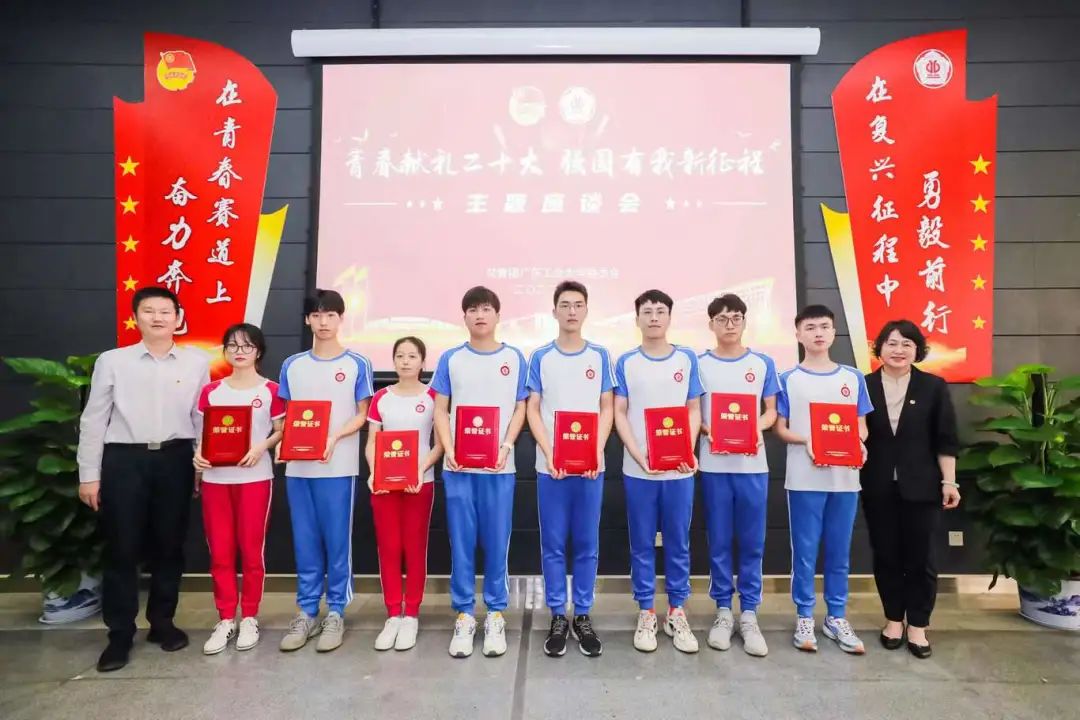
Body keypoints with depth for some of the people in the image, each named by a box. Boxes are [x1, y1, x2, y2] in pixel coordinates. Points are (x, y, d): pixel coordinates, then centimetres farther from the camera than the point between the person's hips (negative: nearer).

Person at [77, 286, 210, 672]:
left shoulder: (197, 362, 3)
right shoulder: (112, 361, 2)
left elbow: (202, 419, 6)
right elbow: (93, 420, 3)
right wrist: (88, 475, 1)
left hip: (175, 459, 1)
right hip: (124, 459, -1)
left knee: (169, 545, 10)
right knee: (122, 548, 4)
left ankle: (162, 622, 27)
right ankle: (120, 634, 19)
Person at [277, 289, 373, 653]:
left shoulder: (357, 364, 0)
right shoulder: (292, 365, 10)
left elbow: (362, 414, 0)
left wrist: (335, 437, -15)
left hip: (338, 466, -3)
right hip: (298, 466, 3)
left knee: (337, 541, 3)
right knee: (305, 542, 10)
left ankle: (335, 613, 17)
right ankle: (306, 613, 22)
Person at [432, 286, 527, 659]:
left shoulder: (514, 358, 5)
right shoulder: (450, 359, 5)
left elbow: (520, 408, 6)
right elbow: (441, 410, 6)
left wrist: (506, 446, -8)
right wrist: (449, 450, -8)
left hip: (499, 466, 0)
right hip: (458, 466, 0)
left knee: (497, 541, 6)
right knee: (461, 542, 6)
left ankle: (496, 614, 21)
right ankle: (464, 615, 20)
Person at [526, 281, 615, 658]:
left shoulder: (600, 357, 5)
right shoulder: (541, 357, 3)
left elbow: (607, 409, 5)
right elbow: (533, 410, 1)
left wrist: (599, 452, -9)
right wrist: (549, 455, -11)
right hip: (551, 466, -1)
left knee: (587, 544, 9)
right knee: (553, 544, 6)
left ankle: (583, 616, 22)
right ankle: (557, 617, 19)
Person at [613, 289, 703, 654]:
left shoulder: (687, 359, 5)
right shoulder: (626, 362, 2)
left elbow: (694, 411, 6)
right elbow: (620, 414, 0)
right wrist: (640, 457, -13)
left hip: (680, 469, 1)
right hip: (638, 470, -1)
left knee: (678, 542, 10)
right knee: (642, 543, 8)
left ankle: (676, 612, 24)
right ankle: (646, 613, 21)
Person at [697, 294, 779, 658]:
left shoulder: (763, 364, 6)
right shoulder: (699, 363, 3)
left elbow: (771, 411, 9)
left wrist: (757, 427, -12)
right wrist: (708, 431, -15)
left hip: (753, 464, 1)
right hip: (714, 464, -1)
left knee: (752, 542, 6)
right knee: (719, 541, 7)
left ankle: (749, 614, 19)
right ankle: (723, 611, 21)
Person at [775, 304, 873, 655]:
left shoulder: (853, 378, 7)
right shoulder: (789, 380, 0)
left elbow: (861, 426, 10)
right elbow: (780, 428, 0)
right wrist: (806, 442, -18)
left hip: (845, 479, 3)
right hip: (804, 479, -2)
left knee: (839, 552, 12)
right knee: (805, 551, 5)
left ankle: (837, 617, 26)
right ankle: (804, 617, 19)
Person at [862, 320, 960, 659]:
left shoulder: (934, 387, 1)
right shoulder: (864, 386, 0)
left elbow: (946, 441, 1)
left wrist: (949, 482, -2)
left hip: (921, 487, 0)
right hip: (878, 488, 1)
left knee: (920, 558, 6)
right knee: (885, 556, 10)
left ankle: (918, 626, 21)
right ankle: (894, 619, 26)